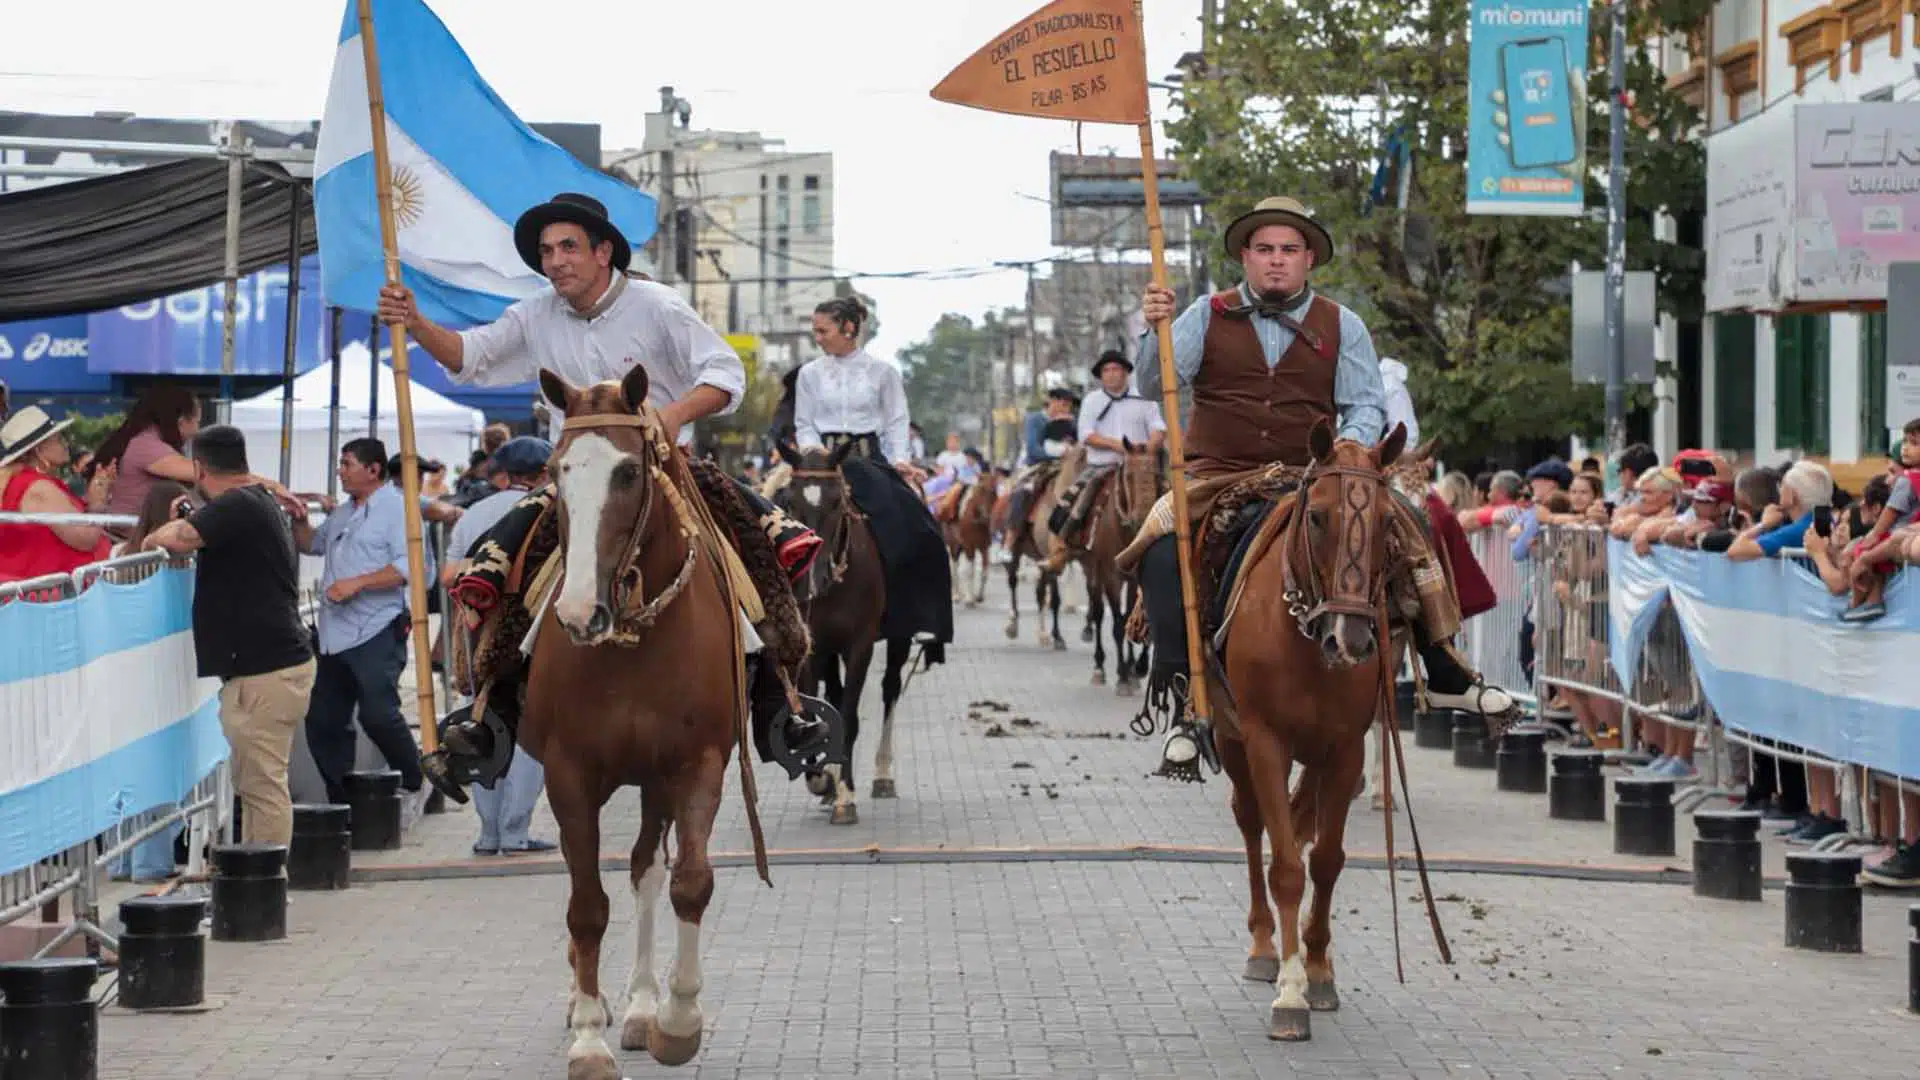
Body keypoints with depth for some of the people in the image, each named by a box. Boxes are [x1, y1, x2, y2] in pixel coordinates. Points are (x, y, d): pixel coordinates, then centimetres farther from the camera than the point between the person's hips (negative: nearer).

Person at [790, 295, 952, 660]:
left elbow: (896, 424, 7)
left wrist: (899, 460, -9)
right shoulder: (811, 374, 11)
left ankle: (920, 618, -14)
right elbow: (804, 425, 11)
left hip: (870, 457, 0)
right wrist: (813, 451, -9)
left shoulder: (882, 372, 7)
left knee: (913, 526, -20)